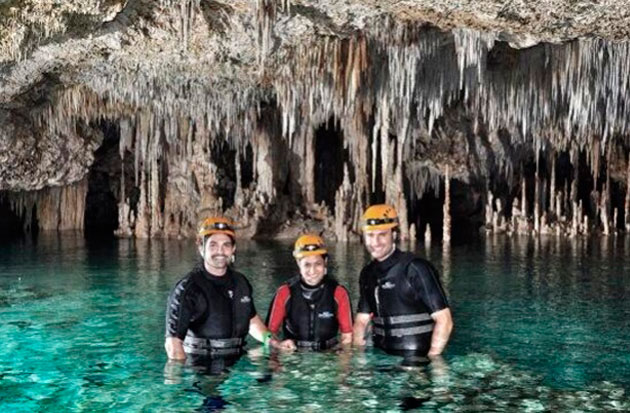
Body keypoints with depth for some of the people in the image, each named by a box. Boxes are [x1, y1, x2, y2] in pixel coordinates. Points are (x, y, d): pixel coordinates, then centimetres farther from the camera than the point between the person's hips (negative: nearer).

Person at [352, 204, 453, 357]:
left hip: (415, 360, -5)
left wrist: (431, 360, -14)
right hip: (380, 359, 5)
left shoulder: (416, 268, -9)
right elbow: (361, 321, 15)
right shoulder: (368, 273, 9)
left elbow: (444, 320, -10)